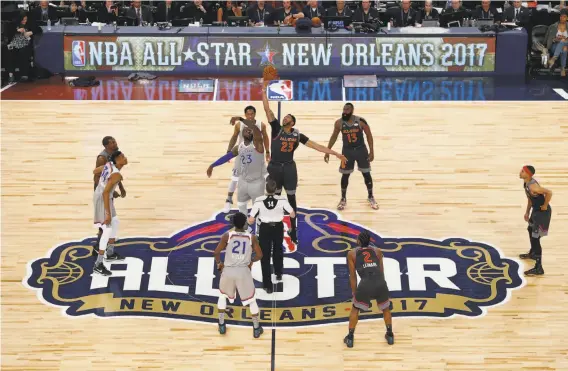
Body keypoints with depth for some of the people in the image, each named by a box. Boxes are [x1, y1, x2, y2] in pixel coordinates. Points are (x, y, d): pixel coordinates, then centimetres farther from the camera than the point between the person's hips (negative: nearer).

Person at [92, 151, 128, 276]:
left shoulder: (109, 164, -2)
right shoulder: (116, 174, -28)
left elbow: (95, 171, 16)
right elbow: (105, 193, -32)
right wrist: (108, 213, -30)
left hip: (100, 195, 10)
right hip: (102, 199, -10)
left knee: (115, 222, 25)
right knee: (107, 230, -10)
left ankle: (110, 253, 39)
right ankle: (98, 265, -10)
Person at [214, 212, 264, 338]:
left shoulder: (227, 235, -5)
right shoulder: (251, 237, -3)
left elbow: (216, 252, -6)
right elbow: (259, 255, 0)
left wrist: (219, 263, 14)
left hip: (228, 270, 0)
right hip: (243, 271, 0)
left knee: (223, 296, 26)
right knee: (251, 300, 17)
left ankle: (221, 325, 26)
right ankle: (256, 328, 22)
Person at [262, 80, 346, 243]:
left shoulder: (297, 134, 2)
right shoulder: (276, 128, 0)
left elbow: (316, 146, 3)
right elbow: (267, 110, -6)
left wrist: (335, 153, -2)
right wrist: (264, 90, -13)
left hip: (289, 168, 0)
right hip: (274, 167, 0)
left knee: (291, 198, 4)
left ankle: (293, 230, 13)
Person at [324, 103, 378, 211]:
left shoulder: (361, 121, -15)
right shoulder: (339, 123, -10)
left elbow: (369, 135, -6)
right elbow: (334, 137, 4)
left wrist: (371, 152, -9)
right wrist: (327, 152, 3)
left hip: (361, 150, -1)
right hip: (347, 151, 1)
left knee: (366, 174, 7)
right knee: (345, 175, 6)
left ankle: (370, 197, 25)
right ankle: (343, 199, 23)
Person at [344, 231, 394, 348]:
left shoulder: (352, 253, 16)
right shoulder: (377, 251, 22)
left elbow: (353, 276, 16)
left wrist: (354, 293, 25)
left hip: (365, 285, -2)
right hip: (380, 283, 2)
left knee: (355, 309, 25)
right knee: (385, 308, 31)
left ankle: (350, 338, 25)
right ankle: (390, 335, 35)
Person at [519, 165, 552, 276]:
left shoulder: (532, 186, -30)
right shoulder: (526, 183, 1)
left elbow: (549, 193, -37)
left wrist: (545, 206, -23)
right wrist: (527, 212, 18)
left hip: (542, 212, -10)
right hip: (536, 210, 10)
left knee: (535, 238, -8)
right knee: (531, 230, 30)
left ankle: (538, 268, -4)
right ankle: (532, 253, 54)